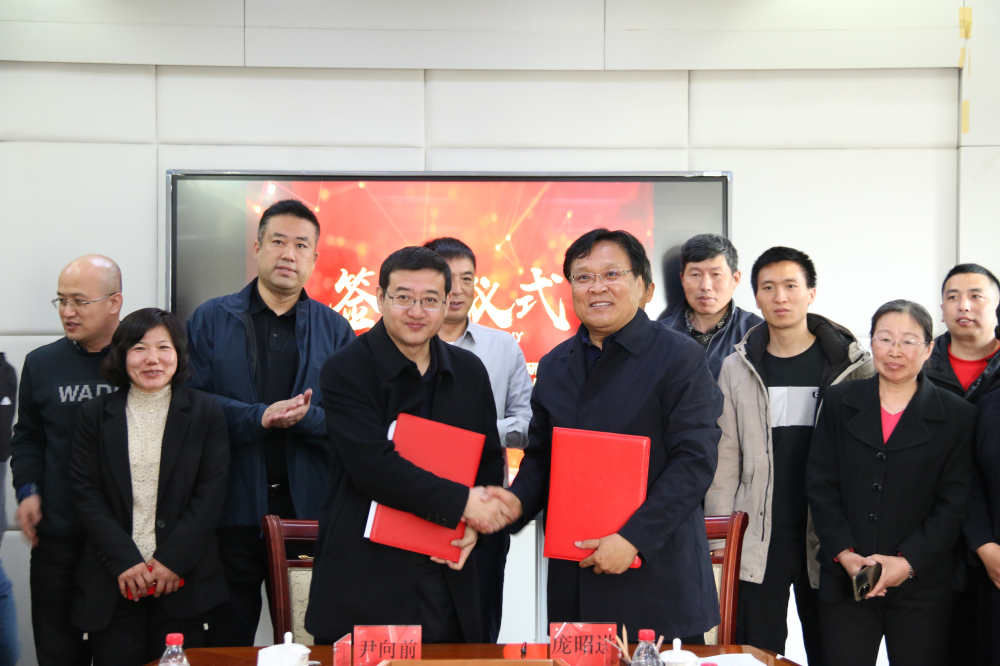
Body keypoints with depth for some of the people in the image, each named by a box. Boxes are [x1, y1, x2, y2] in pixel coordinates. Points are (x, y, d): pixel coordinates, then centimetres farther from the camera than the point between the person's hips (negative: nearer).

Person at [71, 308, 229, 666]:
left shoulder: (205, 412, 4)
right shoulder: (96, 414, 7)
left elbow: (210, 494, -1)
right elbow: (86, 495, 2)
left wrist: (172, 559, -9)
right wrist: (125, 561, -9)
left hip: (183, 579, -1)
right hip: (113, 582, 1)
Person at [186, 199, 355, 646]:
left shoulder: (334, 329, 8)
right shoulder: (209, 320, 5)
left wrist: (304, 417, -17)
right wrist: (260, 417, -17)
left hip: (310, 510, 1)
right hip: (233, 507, -1)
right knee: (228, 641, 10)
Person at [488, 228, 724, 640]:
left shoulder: (680, 357, -6)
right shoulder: (554, 366, 13)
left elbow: (695, 460, -12)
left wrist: (634, 537, -19)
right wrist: (519, 501, -3)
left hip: (657, 571, -5)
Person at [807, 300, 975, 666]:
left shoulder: (957, 416, 2)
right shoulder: (839, 402, 7)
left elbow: (952, 504, -2)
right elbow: (820, 485, 3)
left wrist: (908, 562, -12)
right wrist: (845, 554, -9)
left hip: (921, 586, -1)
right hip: (844, 580, 1)